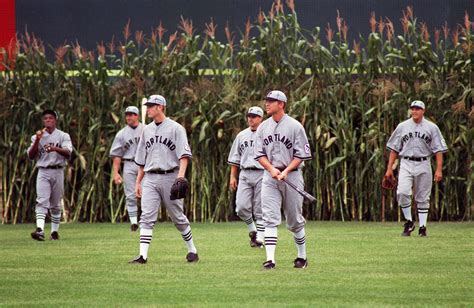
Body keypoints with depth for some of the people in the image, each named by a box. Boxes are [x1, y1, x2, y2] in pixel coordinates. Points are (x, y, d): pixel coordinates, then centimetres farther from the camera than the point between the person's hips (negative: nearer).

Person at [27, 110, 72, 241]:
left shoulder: (63, 136, 6)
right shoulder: (37, 137, 11)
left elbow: (68, 153, -9)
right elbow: (31, 156, 3)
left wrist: (55, 148, -27)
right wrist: (37, 141, -10)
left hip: (58, 172, 0)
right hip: (43, 172, 0)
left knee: (56, 204, 6)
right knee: (42, 201, -16)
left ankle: (55, 231, 15)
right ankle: (40, 230, -29)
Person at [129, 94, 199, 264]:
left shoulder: (175, 128, -2)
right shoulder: (147, 130, 16)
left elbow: (184, 154, -10)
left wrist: (181, 174, -25)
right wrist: (138, 182, 17)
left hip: (170, 177, -4)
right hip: (150, 179, 4)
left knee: (178, 217, 5)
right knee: (146, 217, -9)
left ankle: (192, 250, 20)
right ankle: (143, 255, -15)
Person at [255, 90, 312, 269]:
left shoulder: (295, 126, -4)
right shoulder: (263, 127, 9)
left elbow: (301, 154, -5)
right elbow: (259, 154, 8)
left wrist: (286, 171, -17)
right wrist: (272, 169, -10)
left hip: (291, 175, -3)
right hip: (270, 176, 3)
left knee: (295, 219, 5)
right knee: (270, 218, -9)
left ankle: (302, 256, 21)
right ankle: (270, 259, -15)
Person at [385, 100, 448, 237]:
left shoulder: (431, 128, 4)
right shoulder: (402, 127, 9)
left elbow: (439, 149, 2)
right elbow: (394, 148, 11)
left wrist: (439, 169, -8)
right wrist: (389, 168, 5)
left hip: (423, 165, 0)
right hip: (406, 164, 0)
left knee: (423, 198, 2)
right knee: (402, 192, -18)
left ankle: (422, 227, 9)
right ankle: (409, 222, -4)